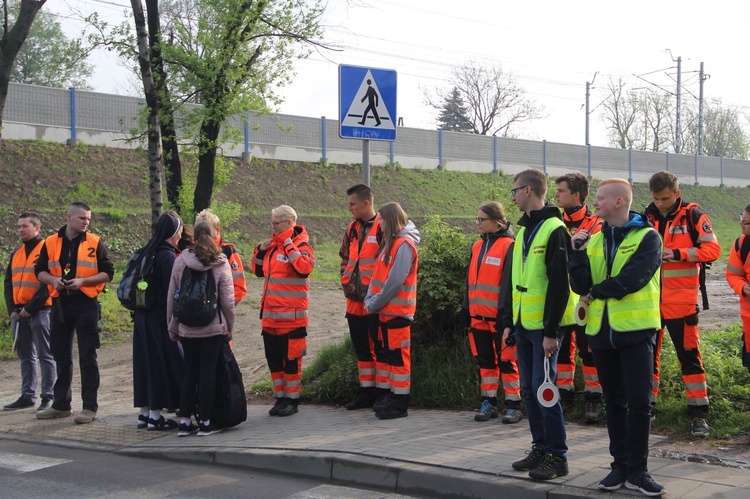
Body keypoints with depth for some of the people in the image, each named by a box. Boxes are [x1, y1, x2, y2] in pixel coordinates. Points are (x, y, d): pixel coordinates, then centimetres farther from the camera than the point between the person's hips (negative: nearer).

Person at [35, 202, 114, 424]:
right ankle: (61, 404, 22)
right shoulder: (51, 243, 6)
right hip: (60, 304, 3)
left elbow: (107, 272, -1)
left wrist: (83, 281, -14)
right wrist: (53, 279, -9)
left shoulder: (95, 243, -1)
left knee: (87, 357, -1)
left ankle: (90, 406, 4)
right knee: (61, 356, 11)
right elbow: (40, 270, 12)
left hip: (86, 303, -3)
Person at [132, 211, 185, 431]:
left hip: (143, 316, 8)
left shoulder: (147, 253, 11)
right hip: (160, 319, -8)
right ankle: (155, 417, 1)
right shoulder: (167, 255, -14)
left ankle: (144, 413, 19)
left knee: (147, 362, 13)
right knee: (164, 362, -1)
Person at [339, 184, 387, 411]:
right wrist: (347, 281, 11)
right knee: (361, 347, 13)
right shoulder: (352, 229, 13)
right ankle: (366, 391, 22)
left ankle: (383, 392, 9)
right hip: (355, 300, 8)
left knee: (380, 347, 0)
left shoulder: (383, 228, -10)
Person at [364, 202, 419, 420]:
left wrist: (374, 304, -14)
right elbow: (378, 275, 15)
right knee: (391, 355, 13)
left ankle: (400, 404, 1)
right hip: (386, 311, 9)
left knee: (399, 357, -4)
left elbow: (395, 281, -20)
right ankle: (394, 398, 21)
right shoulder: (390, 242, 15)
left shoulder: (404, 244, -14)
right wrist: (370, 300, 2)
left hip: (398, 312, -9)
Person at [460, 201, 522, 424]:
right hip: (478, 315, 7)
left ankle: (513, 406, 9)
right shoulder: (478, 246, 13)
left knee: (506, 361, 1)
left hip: (500, 316, -7)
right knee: (485, 360, 12)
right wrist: (466, 311, 14)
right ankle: (488, 403, 21)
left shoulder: (508, 246, -9)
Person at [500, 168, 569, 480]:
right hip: (522, 325, 8)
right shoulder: (523, 230, 15)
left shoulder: (554, 229, -12)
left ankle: (557, 456, 1)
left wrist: (551, 331, -18)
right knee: (529, 389, 11)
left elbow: (560, 284, -16)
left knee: (543, 388, -7)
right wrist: (508, 322, 14)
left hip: (544, 327, -8)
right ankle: (540, 448, 20)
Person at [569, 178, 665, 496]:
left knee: (638, 402, -3)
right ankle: (621, 465, 19)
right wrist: (577, 251, -8)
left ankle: (637, 471, 5)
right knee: (615, 402, 11)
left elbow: (631, 279, -18)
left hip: (636, 329, -5)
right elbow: (581, 286, 2)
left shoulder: (647, 237, -5)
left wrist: (596, 292, -5)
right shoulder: (594, 240, 11)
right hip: (602, 330, 5)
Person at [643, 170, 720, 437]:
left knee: (689, 355, -1)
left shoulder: (693, 216, -5)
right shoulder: (647, 217, 7)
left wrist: (678, 253, -21)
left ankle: (699, 413, 5)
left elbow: (713, 249, -10)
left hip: (681, 301, -4)